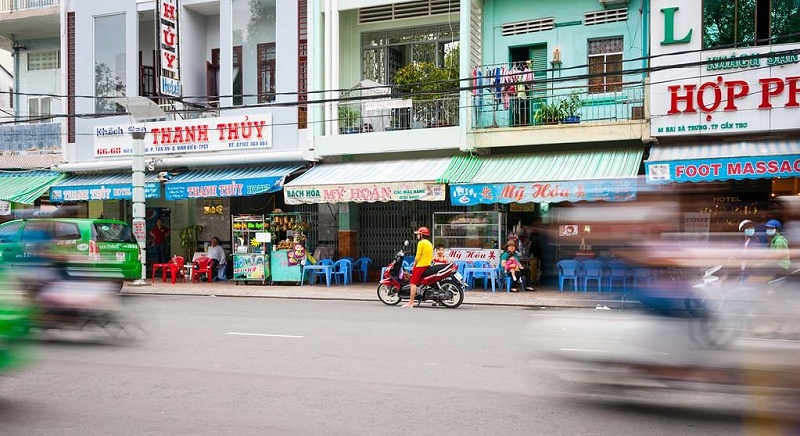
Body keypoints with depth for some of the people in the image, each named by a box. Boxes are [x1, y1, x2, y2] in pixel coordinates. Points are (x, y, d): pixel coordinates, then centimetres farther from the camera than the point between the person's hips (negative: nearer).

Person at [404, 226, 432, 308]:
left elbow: (418, 256, -12)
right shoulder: (429, 243, 18)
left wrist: (413, 266, -4)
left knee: (413, 283, -12)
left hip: (420, 265, -9)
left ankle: (410, 303, -18)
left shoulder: (421, 243, -9)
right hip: (427, 265, 9)